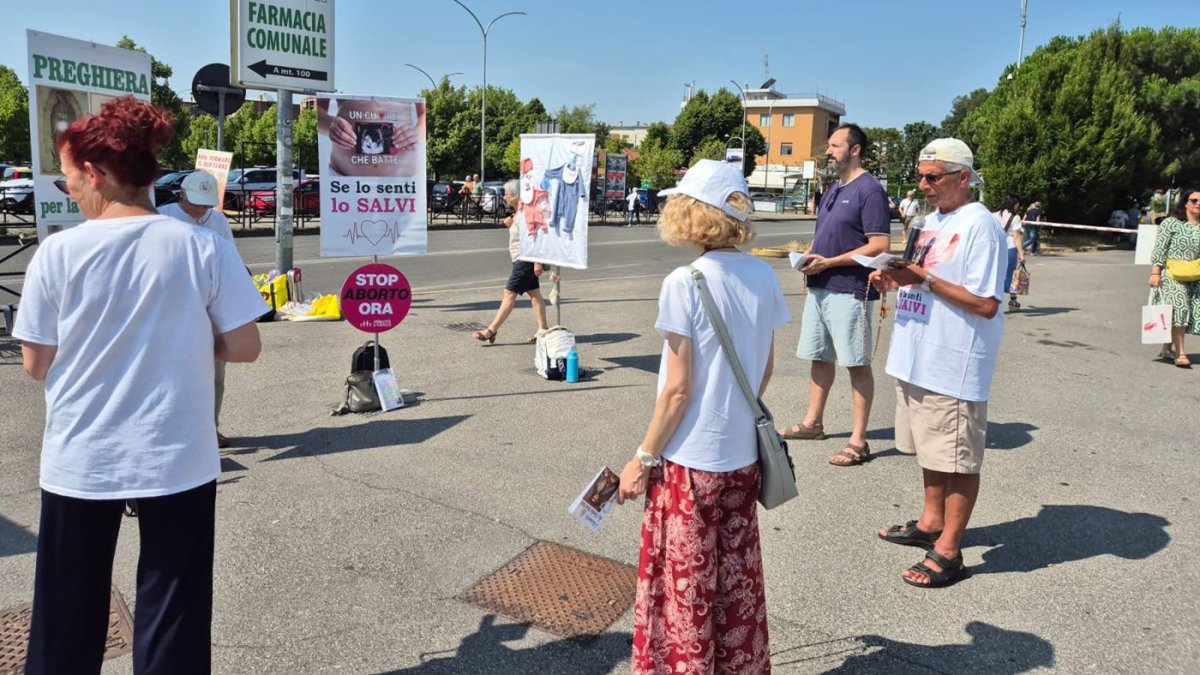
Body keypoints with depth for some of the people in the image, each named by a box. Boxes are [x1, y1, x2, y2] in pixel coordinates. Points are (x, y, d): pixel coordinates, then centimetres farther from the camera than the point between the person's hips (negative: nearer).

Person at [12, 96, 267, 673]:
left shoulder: (58, 252, -9)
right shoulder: (202, 247, -9)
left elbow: (37, 365, -3)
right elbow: (245, 347, -6)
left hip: (79, 463, 1)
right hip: (177, 460, 0)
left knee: (67, 615, 20)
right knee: (173, 612, 12)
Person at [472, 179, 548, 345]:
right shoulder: (518, 213, 13)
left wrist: (538, 262, -26)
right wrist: (510, 223, 6)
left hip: (525, 260, -10)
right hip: (521, 259, 10)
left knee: (509, 294, -8)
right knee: (534, 293, 9)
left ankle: (492, 330, -6)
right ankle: (542, 329, 11)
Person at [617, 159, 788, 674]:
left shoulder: (685, 283, -18)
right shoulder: (763, 276, -1)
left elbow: (677, 389, -17)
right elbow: (766, 368, 8)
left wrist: (644, 458, -8)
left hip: (690, 460, -6)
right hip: (742, 455, 6)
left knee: (685, 583, 10)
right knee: (737, 580, 19)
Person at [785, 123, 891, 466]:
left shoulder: (869, 190, -11)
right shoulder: (833, 190, 16)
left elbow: (879, 245, -17)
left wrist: (828, 262, -18)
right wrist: (808, 257, 2)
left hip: (849, 291, -9)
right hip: (819, 287, 9)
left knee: (857, 364, -2)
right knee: (820, 357, 16)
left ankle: (858, 441, 3)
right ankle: (813, 423, 30)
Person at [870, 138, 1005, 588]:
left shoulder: (980, 227, -14)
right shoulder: (931, 221, 14)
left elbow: (986, 304, -19)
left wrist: (923, 279, -20)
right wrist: (895, 278, 2)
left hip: (954, 367, -9)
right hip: (918, 360, 9)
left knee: (957, 458, 1)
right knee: (930, 449, 21)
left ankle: (948, 551, 10)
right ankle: (931, 522, 36)